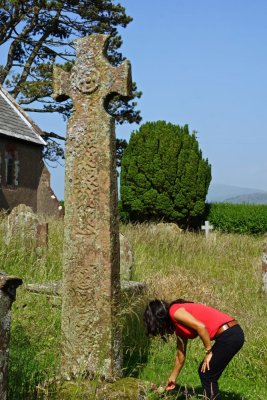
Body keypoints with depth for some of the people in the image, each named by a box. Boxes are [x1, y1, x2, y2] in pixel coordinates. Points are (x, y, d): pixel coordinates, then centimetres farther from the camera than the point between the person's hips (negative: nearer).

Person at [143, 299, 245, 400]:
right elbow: (180, 354, 31)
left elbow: (201, 327, -20)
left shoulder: (175, 311, -7)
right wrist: (173, 377, 40)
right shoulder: (179, 326, 21)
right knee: (204, 372, 18)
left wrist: (208, 352, -9)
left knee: (207, 375, 3)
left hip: (229, 335, -9)